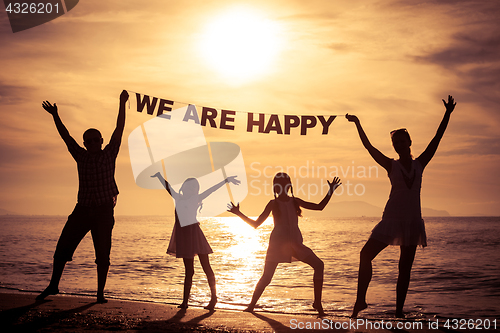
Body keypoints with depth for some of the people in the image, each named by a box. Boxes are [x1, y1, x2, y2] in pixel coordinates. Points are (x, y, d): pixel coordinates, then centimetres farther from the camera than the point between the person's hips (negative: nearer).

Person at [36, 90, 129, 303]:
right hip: (82, 209, 3)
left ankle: (100, 293, 9)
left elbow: (119, 129, -3)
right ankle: (53, 286, 17)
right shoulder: (81, 156, 10)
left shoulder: (109, 154, 3)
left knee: (103, 255, 1)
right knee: (62, 247, 2)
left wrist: (122, 104, -9)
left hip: (104, 211, -2)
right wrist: (55, 117, 1)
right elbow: (66, 137, 8)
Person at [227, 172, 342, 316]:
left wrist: (330, 191, 7)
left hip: (295, 243, 3)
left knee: (319, 265, -11)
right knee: (266, 276, -7)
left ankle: (317, 303, -4)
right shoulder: (273, 204, 0)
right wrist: (239, 214, -10)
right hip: (278, 243, -3)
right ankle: (252, 305, 12)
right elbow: (256, 224, 0)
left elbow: (320, 207, 13)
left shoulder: (295, 201, 9)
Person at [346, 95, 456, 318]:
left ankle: (399, 311, 11)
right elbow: (369, 147, 0)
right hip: (392, 217, -1)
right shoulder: (391, 166, 4)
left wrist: (447, 114, 4)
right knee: (366, 255, -10)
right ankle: (360, 300, 0)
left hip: (413, 220, 1)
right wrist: (358, 124, -4)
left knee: (405, 267, 5)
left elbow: (436, 139, 6)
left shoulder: (419, 164, 8)